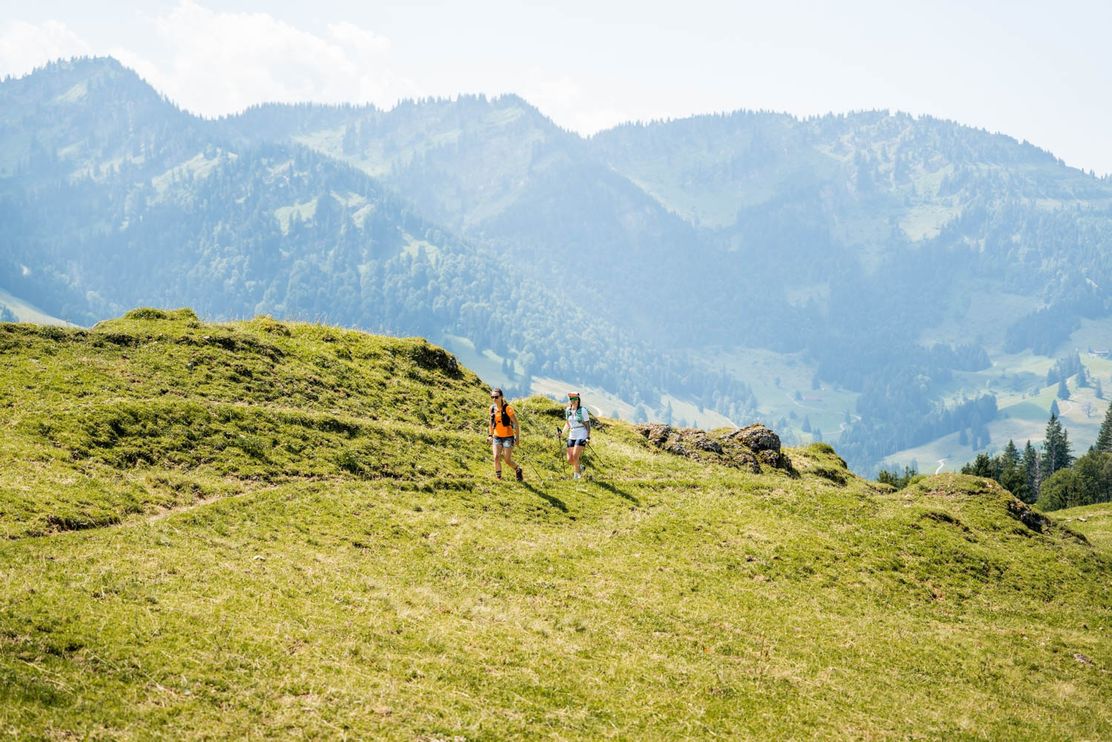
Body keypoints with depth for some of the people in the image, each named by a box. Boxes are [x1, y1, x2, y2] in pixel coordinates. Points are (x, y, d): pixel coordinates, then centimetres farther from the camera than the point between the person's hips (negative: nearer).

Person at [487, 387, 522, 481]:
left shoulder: (507, 408, -14)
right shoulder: (492, 408, 1)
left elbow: (516, 423, -11)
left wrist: (517, 437, -12)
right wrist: (490, 435, 19)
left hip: (508, 437, -4)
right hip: (497, 437, 4)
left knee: (507, 460, -4)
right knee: (496, 457, -12)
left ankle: (518, 470, 25)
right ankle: (498, 477, -3)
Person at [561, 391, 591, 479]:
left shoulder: (582, 410, -7)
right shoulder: (568, 410, 8)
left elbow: (587, 424, -5)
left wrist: (588, 437, -12)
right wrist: (562, 432, 3)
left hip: (581, 436, -5)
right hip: (571, 436, 5)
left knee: (575, 456, -18)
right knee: (569, 460, 1)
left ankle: (577, 474, 0)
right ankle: (579, 468, 29)